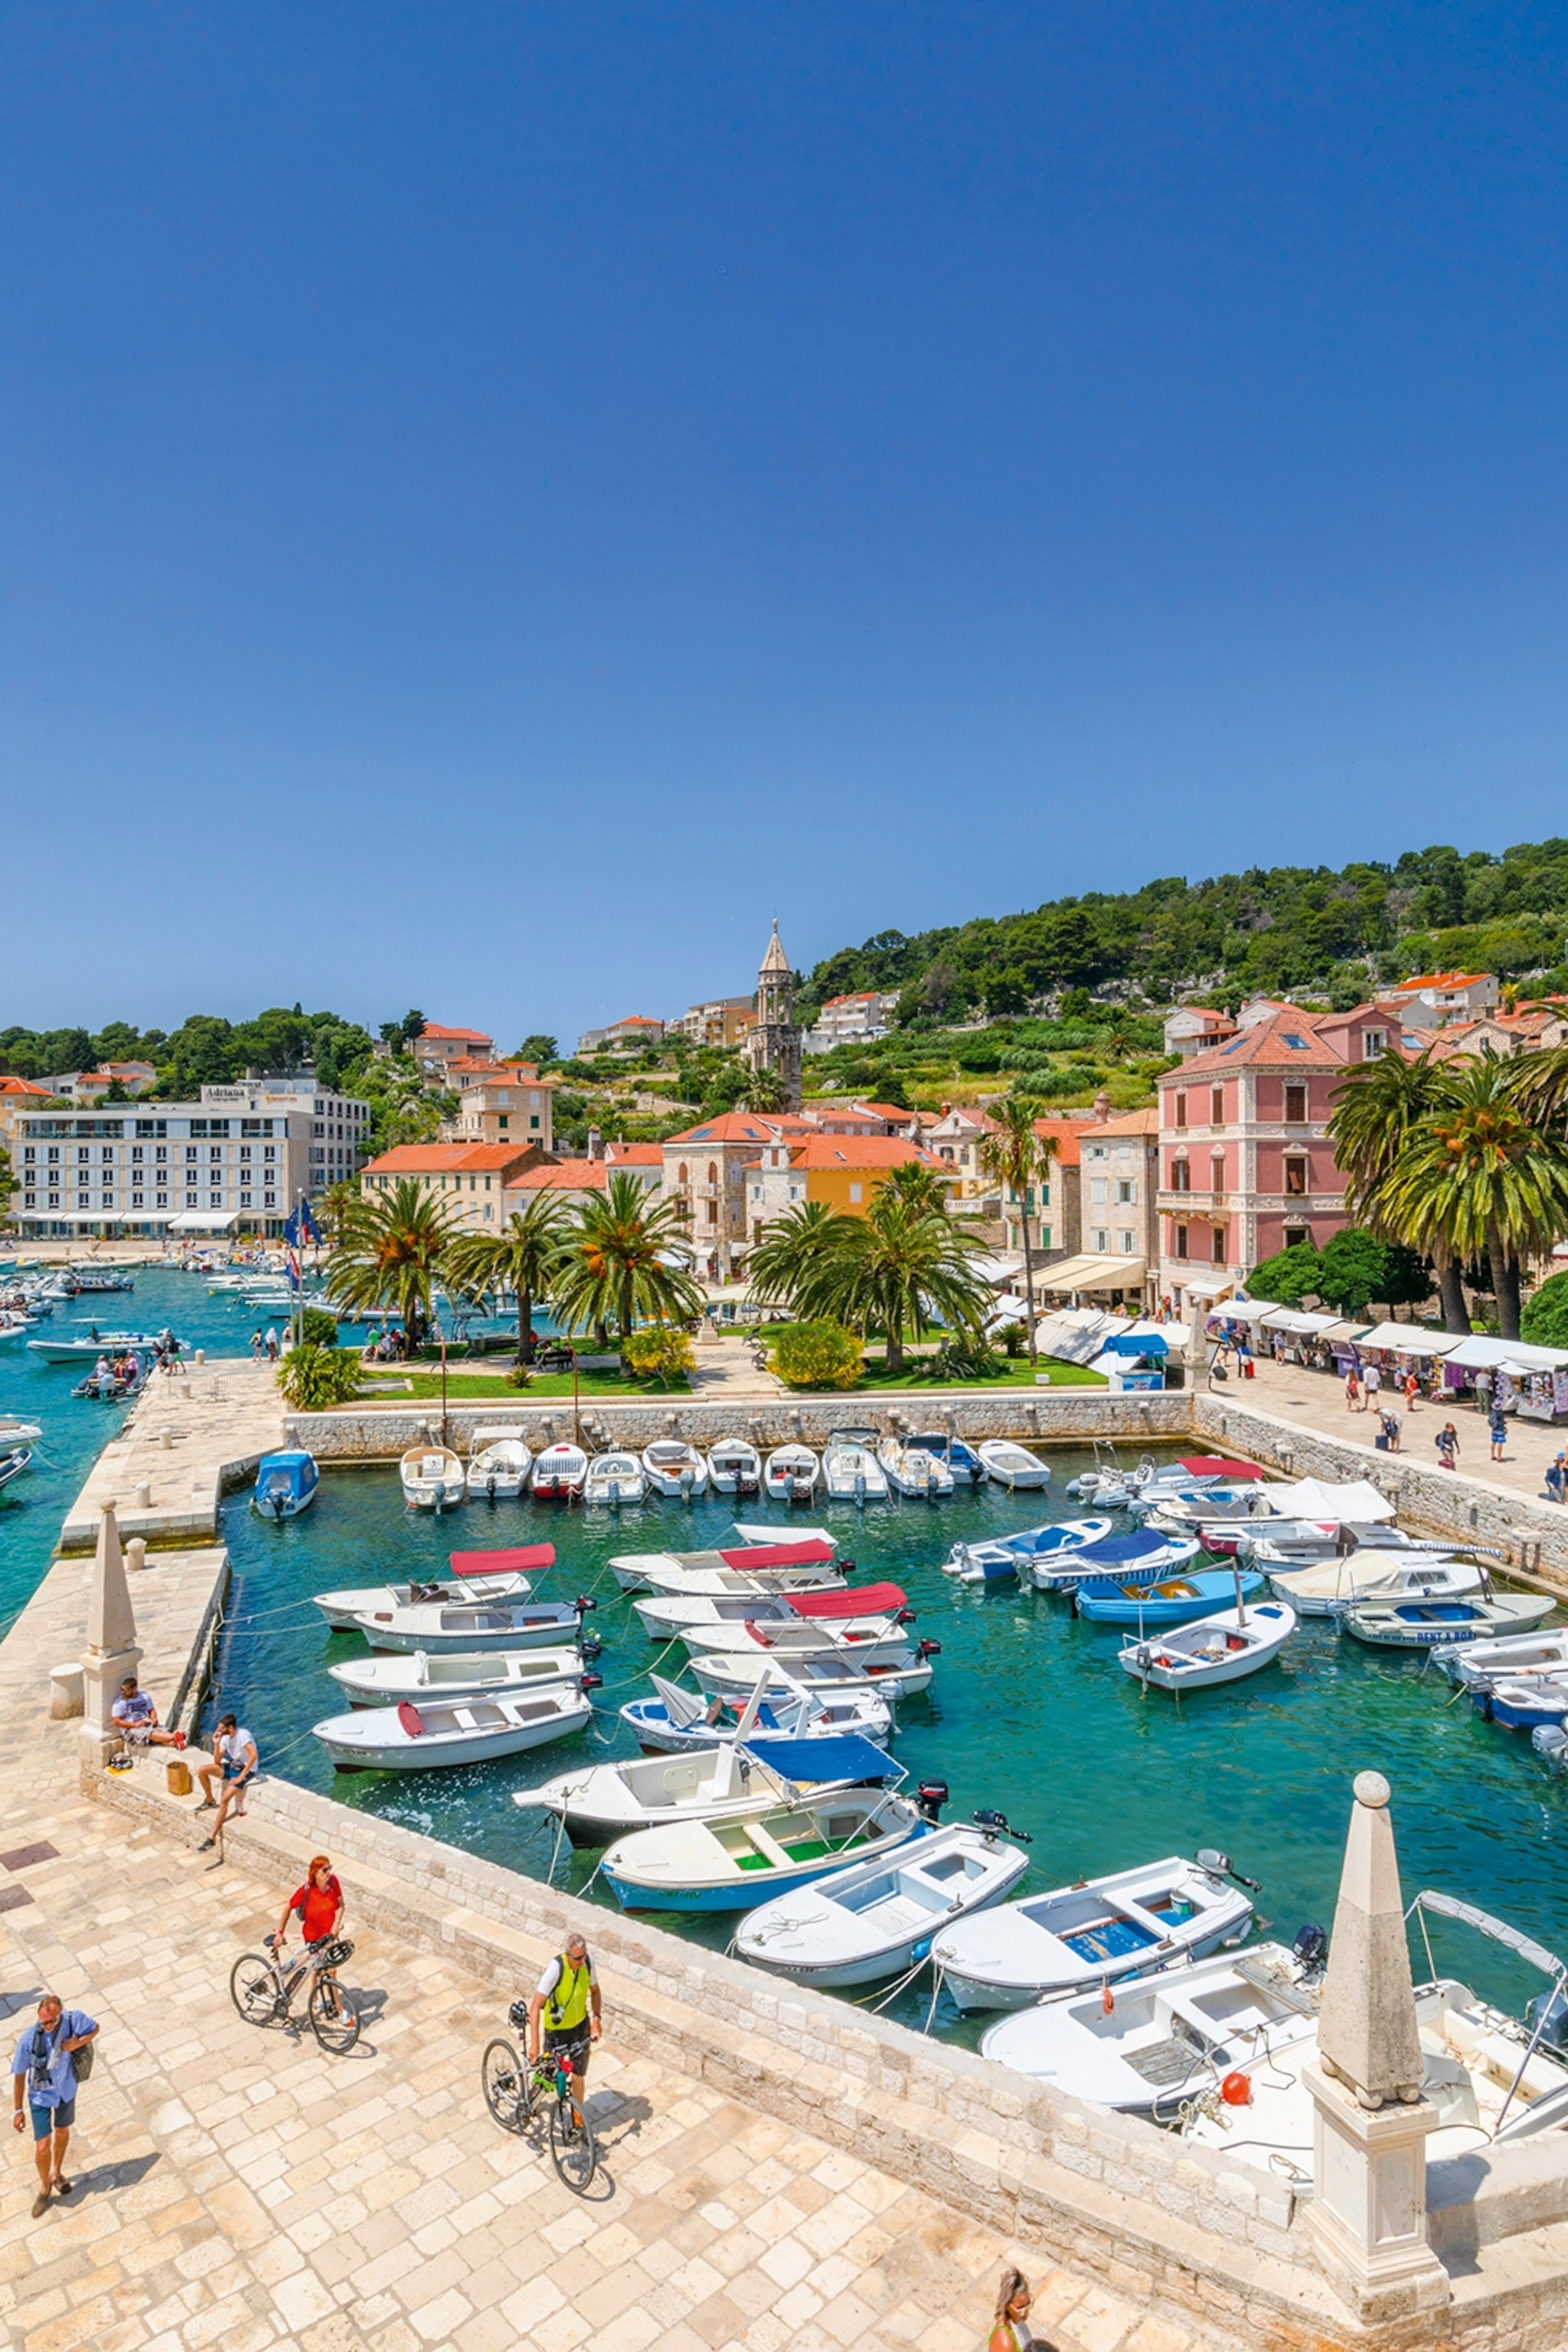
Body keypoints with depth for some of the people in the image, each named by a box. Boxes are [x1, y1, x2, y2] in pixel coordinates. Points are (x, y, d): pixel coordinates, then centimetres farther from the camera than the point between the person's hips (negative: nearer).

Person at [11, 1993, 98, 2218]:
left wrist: (78, 2042, -28)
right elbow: (19, 2075, -15)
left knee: (62, 2132, 24)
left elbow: (95, 2027, -8)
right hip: (41, 2095, -2)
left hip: (66, 2089, 2)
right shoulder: (29, 2039, -31)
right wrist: (18, 2110, -7)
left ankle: (57, 2173, 52)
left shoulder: (73, 2020, -28)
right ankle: (45, 2187, 34)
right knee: (42, 2147, 2)